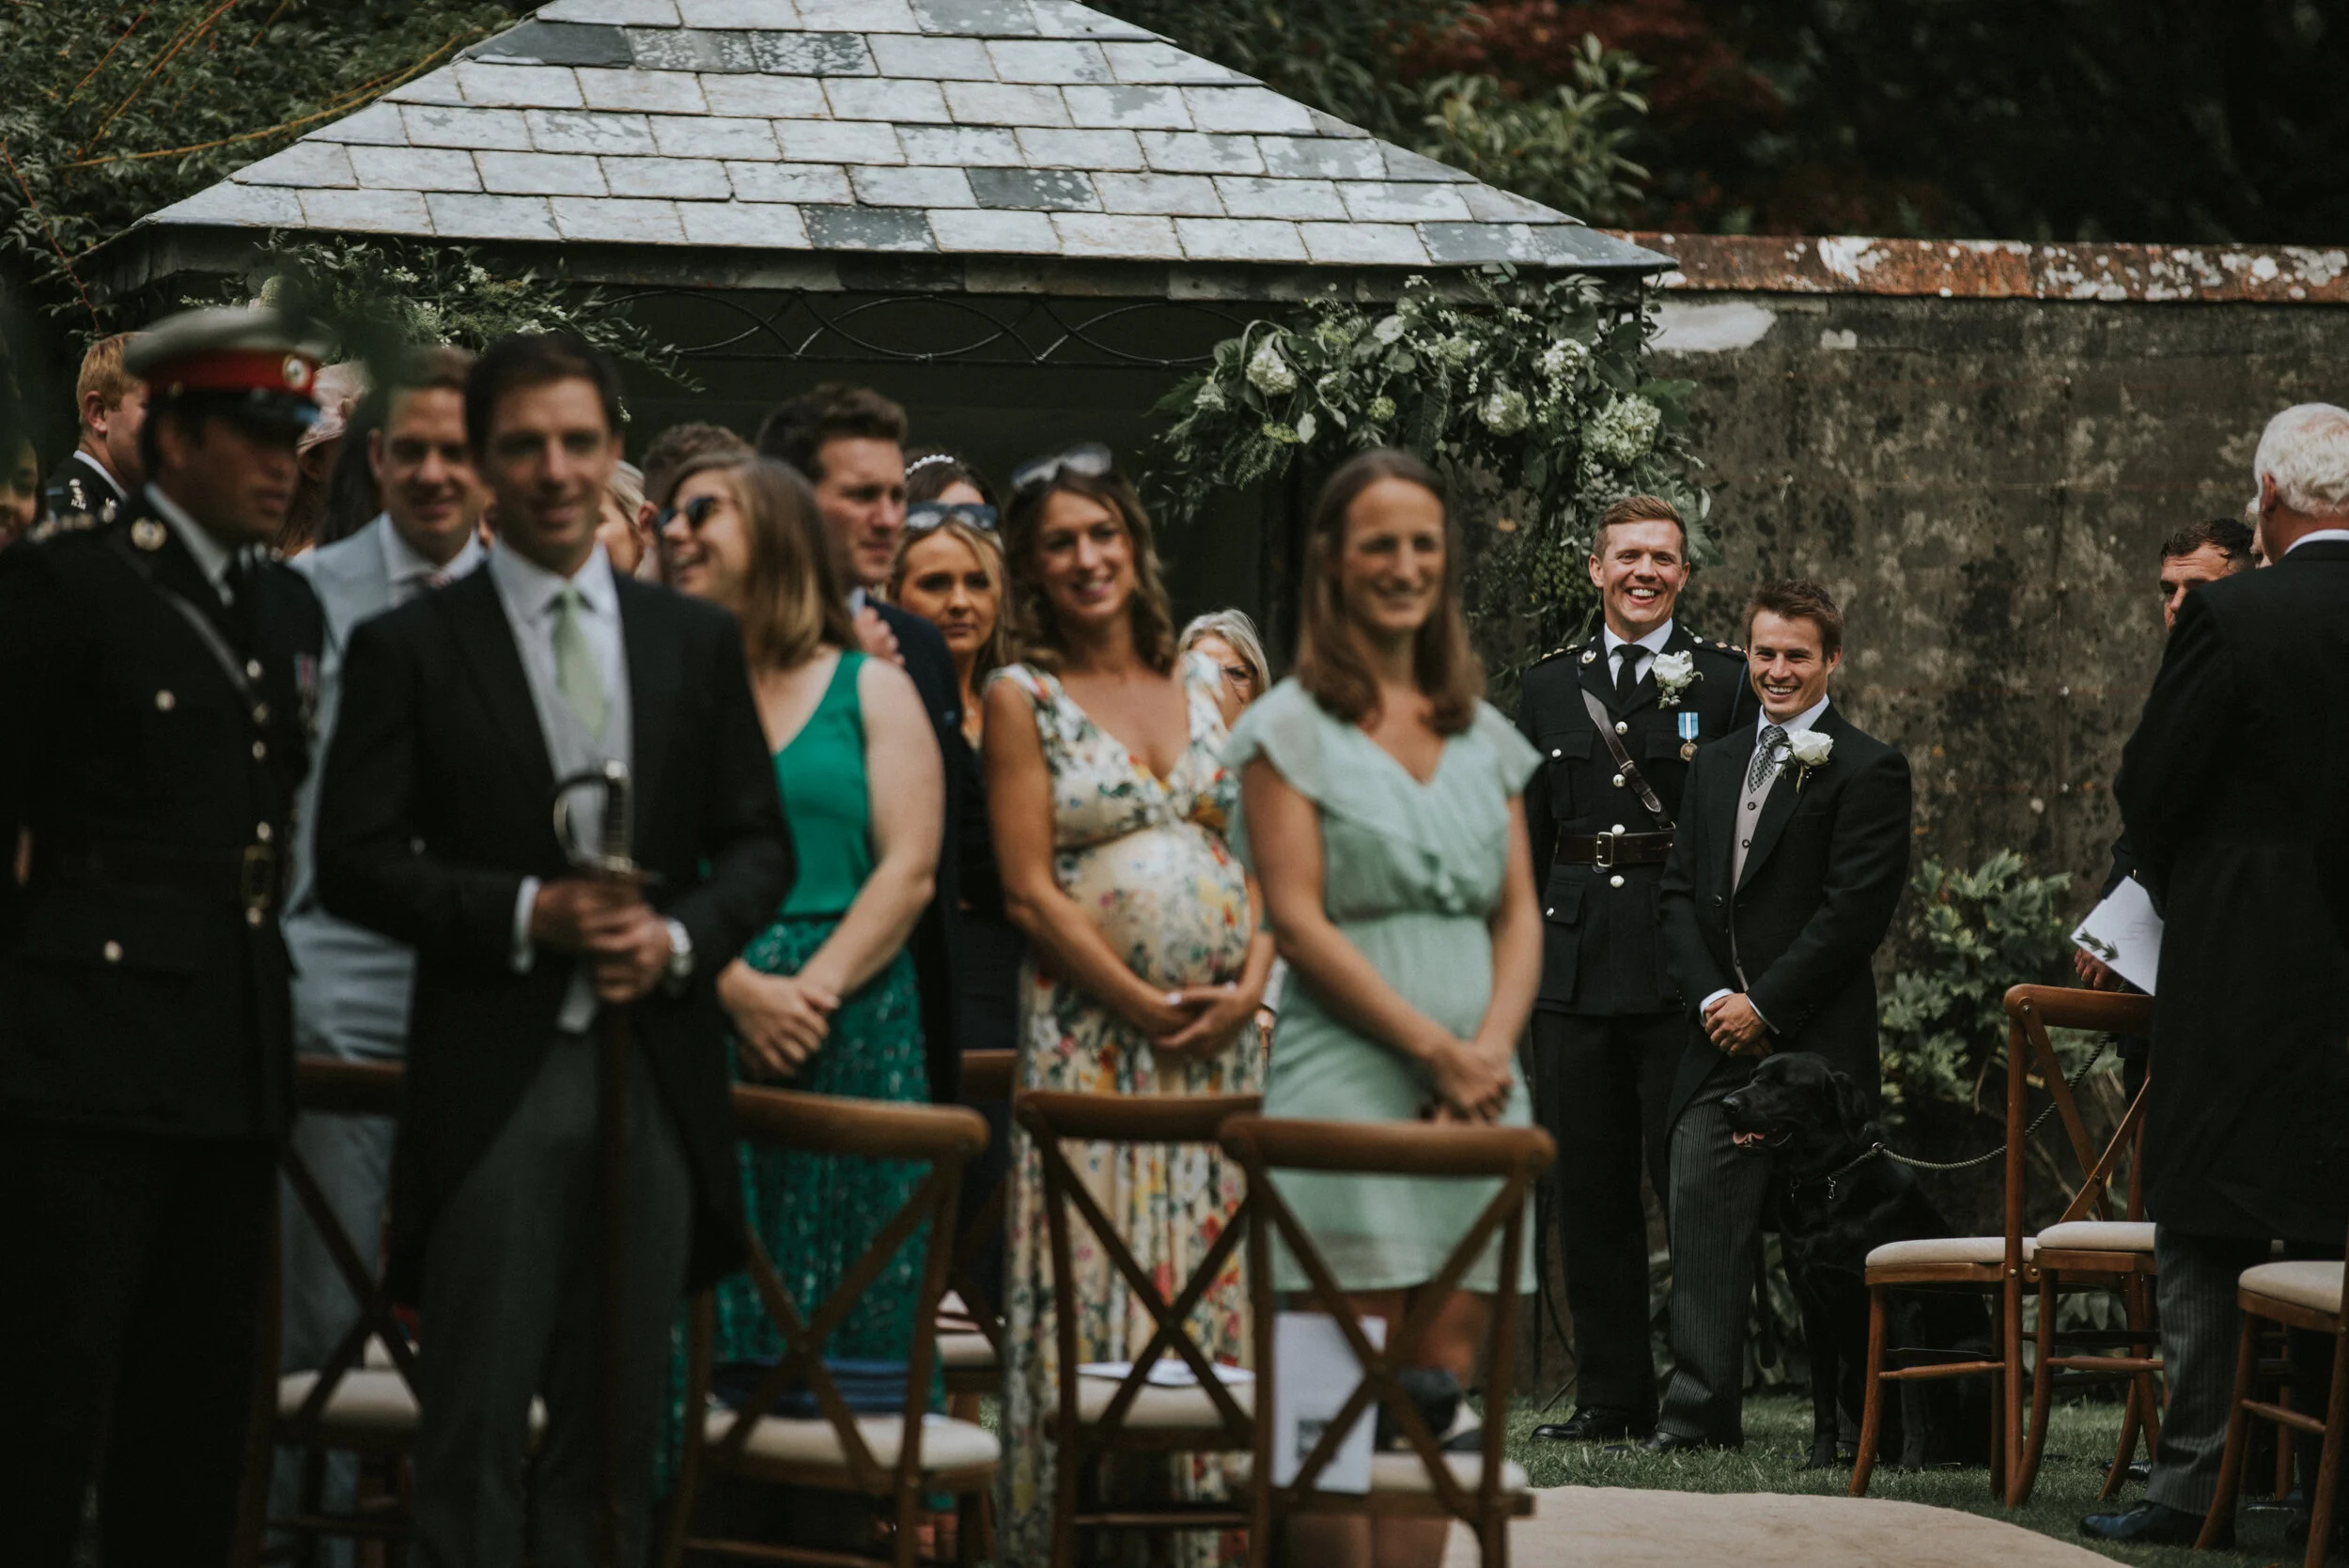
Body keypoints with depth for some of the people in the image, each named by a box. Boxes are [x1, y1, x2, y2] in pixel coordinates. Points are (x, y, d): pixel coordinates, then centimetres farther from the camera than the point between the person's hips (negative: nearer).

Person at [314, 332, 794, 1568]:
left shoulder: (698, 643, 12)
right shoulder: (410, 650, 2)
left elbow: (759, 847, 12)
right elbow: (355, 863, -3)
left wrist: (681, 937, -8)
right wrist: (528, 915, -15)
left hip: (654, 1073, 3)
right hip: (494, 1078, -3)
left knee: (617, 1421, 7)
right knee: (476, 1424, -5)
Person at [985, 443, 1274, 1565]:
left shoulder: (1202, 688, 12)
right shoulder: (1022, 699, -1)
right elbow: (1029, 888, -7)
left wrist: (1249, 984, -7)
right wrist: (1146, 1004, -12)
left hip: (1227, 1028, 4)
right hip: (1091, 1032, -4)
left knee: (1219, 1281, 2)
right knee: (1096, 1286, -5)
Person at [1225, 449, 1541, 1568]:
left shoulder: (1483, 738, 17)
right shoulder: (1292, 729, 0)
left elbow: (1519, 914, 13)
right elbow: (1299, 919, -7)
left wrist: (1492, 1046, -6)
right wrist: (1433, 1046, -14)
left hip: (1475, 1088, 5)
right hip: (1347, 1083, -5)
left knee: (1445, 1377, 0)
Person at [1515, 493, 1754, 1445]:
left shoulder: (1727, 682, 2)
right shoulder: (1550, 687, 14)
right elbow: (1525, 838, 16)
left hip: (1684, 965, -4)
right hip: (1575, 965, 4)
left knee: (1688, 1181, -4)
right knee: (1586, 1189, 6)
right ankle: (1611, 1395, 12)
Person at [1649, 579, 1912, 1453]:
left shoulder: (1867, 772, -3)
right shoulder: (1714, 766, 18)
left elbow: (1856, 911, -11)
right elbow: (1680, 891, 14)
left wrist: (1765, 1005, -12)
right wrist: (1710, 997, -2)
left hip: (1817, 1042, -5)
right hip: (1721, 1041, 5)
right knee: (1702, 1207, -4)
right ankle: (1702, 1410, -4)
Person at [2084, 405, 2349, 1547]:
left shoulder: (2231, 619, -13)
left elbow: (2149, 790, -8)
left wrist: (2172, 890, 12)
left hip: (2238, 975, -4)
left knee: (2207, 1235, 1)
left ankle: (2193, 1482, 0)